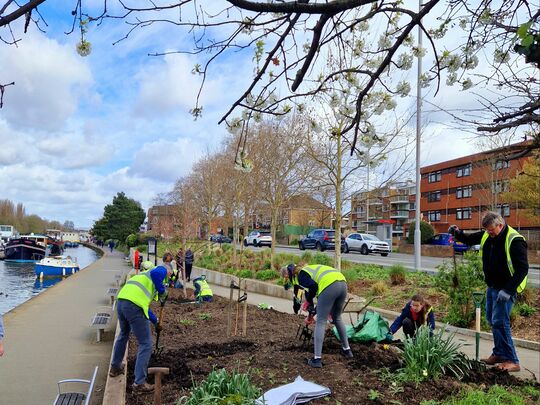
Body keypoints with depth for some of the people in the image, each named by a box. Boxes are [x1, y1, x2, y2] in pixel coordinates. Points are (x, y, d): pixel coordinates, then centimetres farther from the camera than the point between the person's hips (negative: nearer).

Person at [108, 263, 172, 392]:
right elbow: (155, 274, -18)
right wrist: (162, 291, -4)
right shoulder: (162, 270, 11)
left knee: (123, 334, 34)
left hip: (121, 301, 9)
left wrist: (155, 322, 41)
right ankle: (139, 383, 6)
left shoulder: (147, 275, 34)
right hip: (133, 305, -9)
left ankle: (115, 368, 50)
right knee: (145, 344, 3)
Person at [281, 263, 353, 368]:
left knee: (320, 323, 3)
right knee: (337, 318, 28)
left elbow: (313, 286, -11)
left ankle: (317, 359, 4)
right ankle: (347, 349, 37)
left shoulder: (300, 276, 7)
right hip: (342, 283, 8)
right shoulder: (307, 269, 32)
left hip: (329, 286, -8)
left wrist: (309, 301, 6)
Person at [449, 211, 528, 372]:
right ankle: (498, 354, 28)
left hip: (505, 289, -8)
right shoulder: (487, 236, 3)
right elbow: (469, 239, 18)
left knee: (500, 322, -10)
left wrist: (508, 290, -25)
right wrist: (457, 233, -5)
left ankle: (512, 361, 0)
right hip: (492, 286, 8)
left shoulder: (514, 241, -20)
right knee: (492, 320, 14)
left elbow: (523, 268, -21)